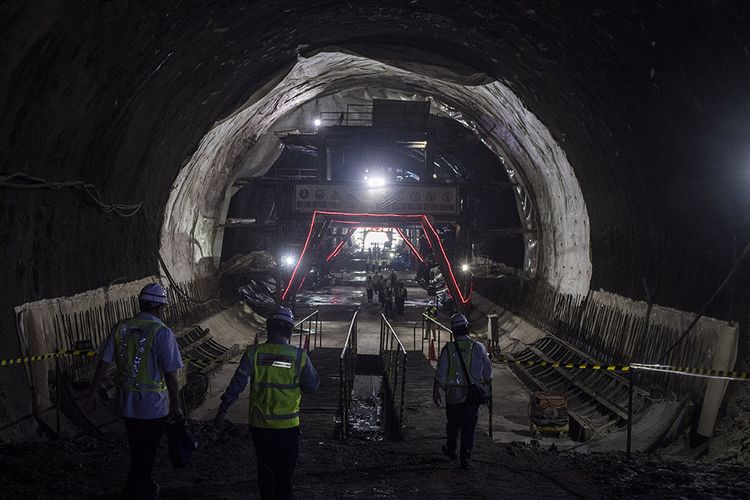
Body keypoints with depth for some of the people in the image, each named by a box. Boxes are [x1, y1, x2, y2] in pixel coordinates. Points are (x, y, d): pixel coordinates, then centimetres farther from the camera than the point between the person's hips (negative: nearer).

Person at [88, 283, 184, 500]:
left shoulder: (120, 328, -1)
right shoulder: (162, 333, -16)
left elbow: (103, 362, 1)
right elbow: (170, 375, -16)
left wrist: (94, 392, 11)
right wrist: (176, 406, -7)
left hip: (126, 402, 6)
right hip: (153, 405, -6)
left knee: (137, 451, 23)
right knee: (146, 454, 8)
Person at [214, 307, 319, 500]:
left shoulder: (253, 353, -9)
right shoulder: (300, 356, -10)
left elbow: (237, 384, -10)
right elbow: (312, 386, -1)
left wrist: (222, 410, -4)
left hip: (259, 424, 1)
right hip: (288, 426, -1)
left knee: (264, 468, 19)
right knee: (284, 471, 13)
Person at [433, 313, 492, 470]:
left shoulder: (448, 349, -11)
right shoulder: (478, 347, -7)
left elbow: (440, 375, -9)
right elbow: (488, 372, 1)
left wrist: (435, 392, 3)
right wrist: (485, 385, 19)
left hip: (453, 394, 0)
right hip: (473, 395, 0)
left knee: (453, 424, 20)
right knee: (469, 427, 7)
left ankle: (450, 450, 39)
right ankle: (466, 459, 6)